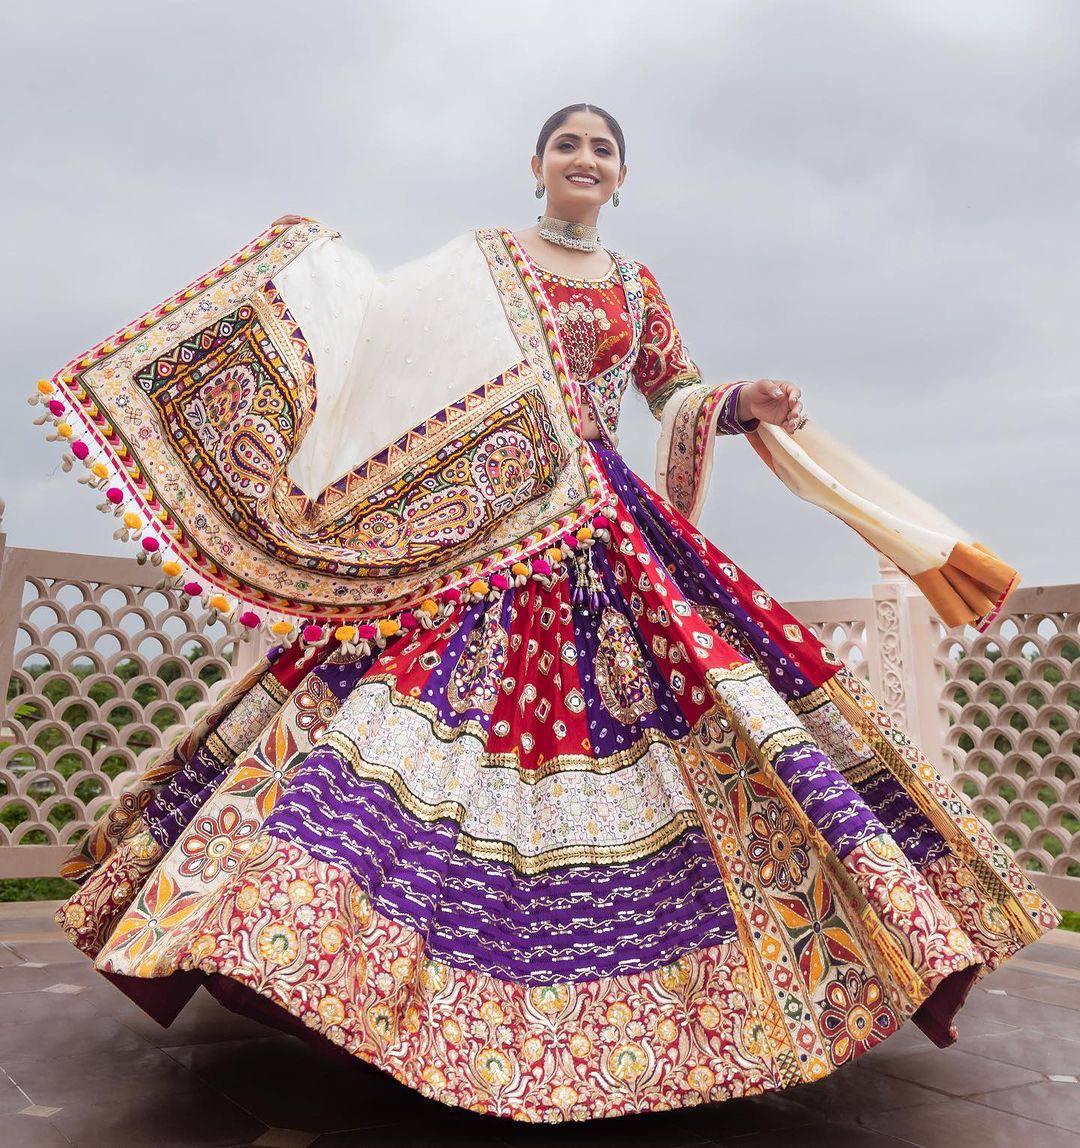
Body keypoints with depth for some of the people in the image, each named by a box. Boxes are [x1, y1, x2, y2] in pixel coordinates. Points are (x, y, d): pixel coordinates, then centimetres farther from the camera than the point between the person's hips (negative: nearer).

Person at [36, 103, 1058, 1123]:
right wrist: (312, 254, -2)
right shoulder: (481, 259, 14)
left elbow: (680, 396, 18)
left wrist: (743, 402, 0)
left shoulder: (636, 285, 21)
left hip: (601, 527, 3)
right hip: (479, 523, -3)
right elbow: (383, 321, 7)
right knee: (433, 692, -16)